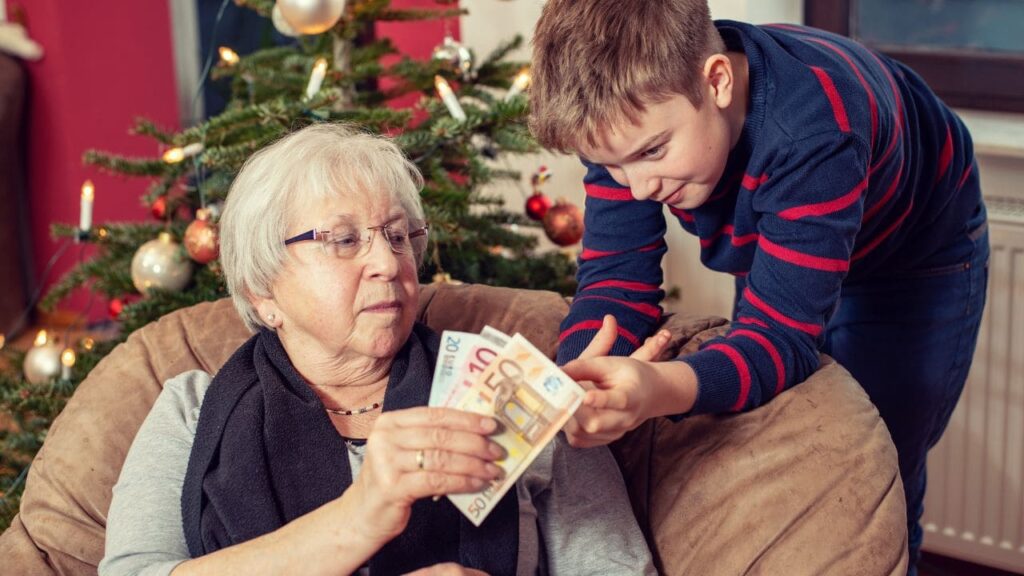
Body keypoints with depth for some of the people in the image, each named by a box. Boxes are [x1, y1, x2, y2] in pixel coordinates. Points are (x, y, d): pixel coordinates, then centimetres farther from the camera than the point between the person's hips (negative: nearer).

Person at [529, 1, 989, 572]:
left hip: (917, 259, -4)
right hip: (773, 247, 5)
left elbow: (782, 336, -45)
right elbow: (616, 278, -27)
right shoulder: (631, 116, -28)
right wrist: (576, 381, -50)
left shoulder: (811, 130, -44)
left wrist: (660, 390, -66)